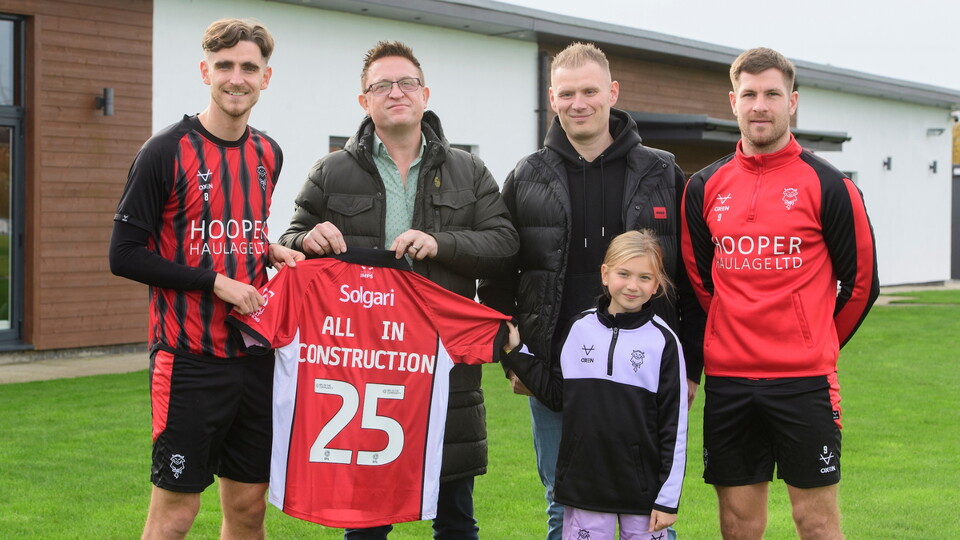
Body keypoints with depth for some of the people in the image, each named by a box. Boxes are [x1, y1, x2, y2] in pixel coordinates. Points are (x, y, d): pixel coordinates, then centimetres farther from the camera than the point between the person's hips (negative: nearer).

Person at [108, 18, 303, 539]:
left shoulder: (268, 154, 10)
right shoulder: (167, 150, -8)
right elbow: (125, 254, -10)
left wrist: (270, 250, 3)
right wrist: (215, 282, -14)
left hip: (254, 354, 6)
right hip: (190, 358, -6)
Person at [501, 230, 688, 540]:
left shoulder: (663, 341, -4)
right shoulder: (579, 329, 4)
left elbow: (675, 424, -3)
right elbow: (555, 395, 12)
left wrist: (668, 499, -5)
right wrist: (516, 352, 7)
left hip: (642, 488, -2)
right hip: (584, 483, 2)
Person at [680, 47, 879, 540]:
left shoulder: (827, 185, -3)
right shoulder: (705, 188, 6)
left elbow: (861, 282, 3)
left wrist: (816, 346, 10)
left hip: (804, 381, -3)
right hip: (726, 380, 3)